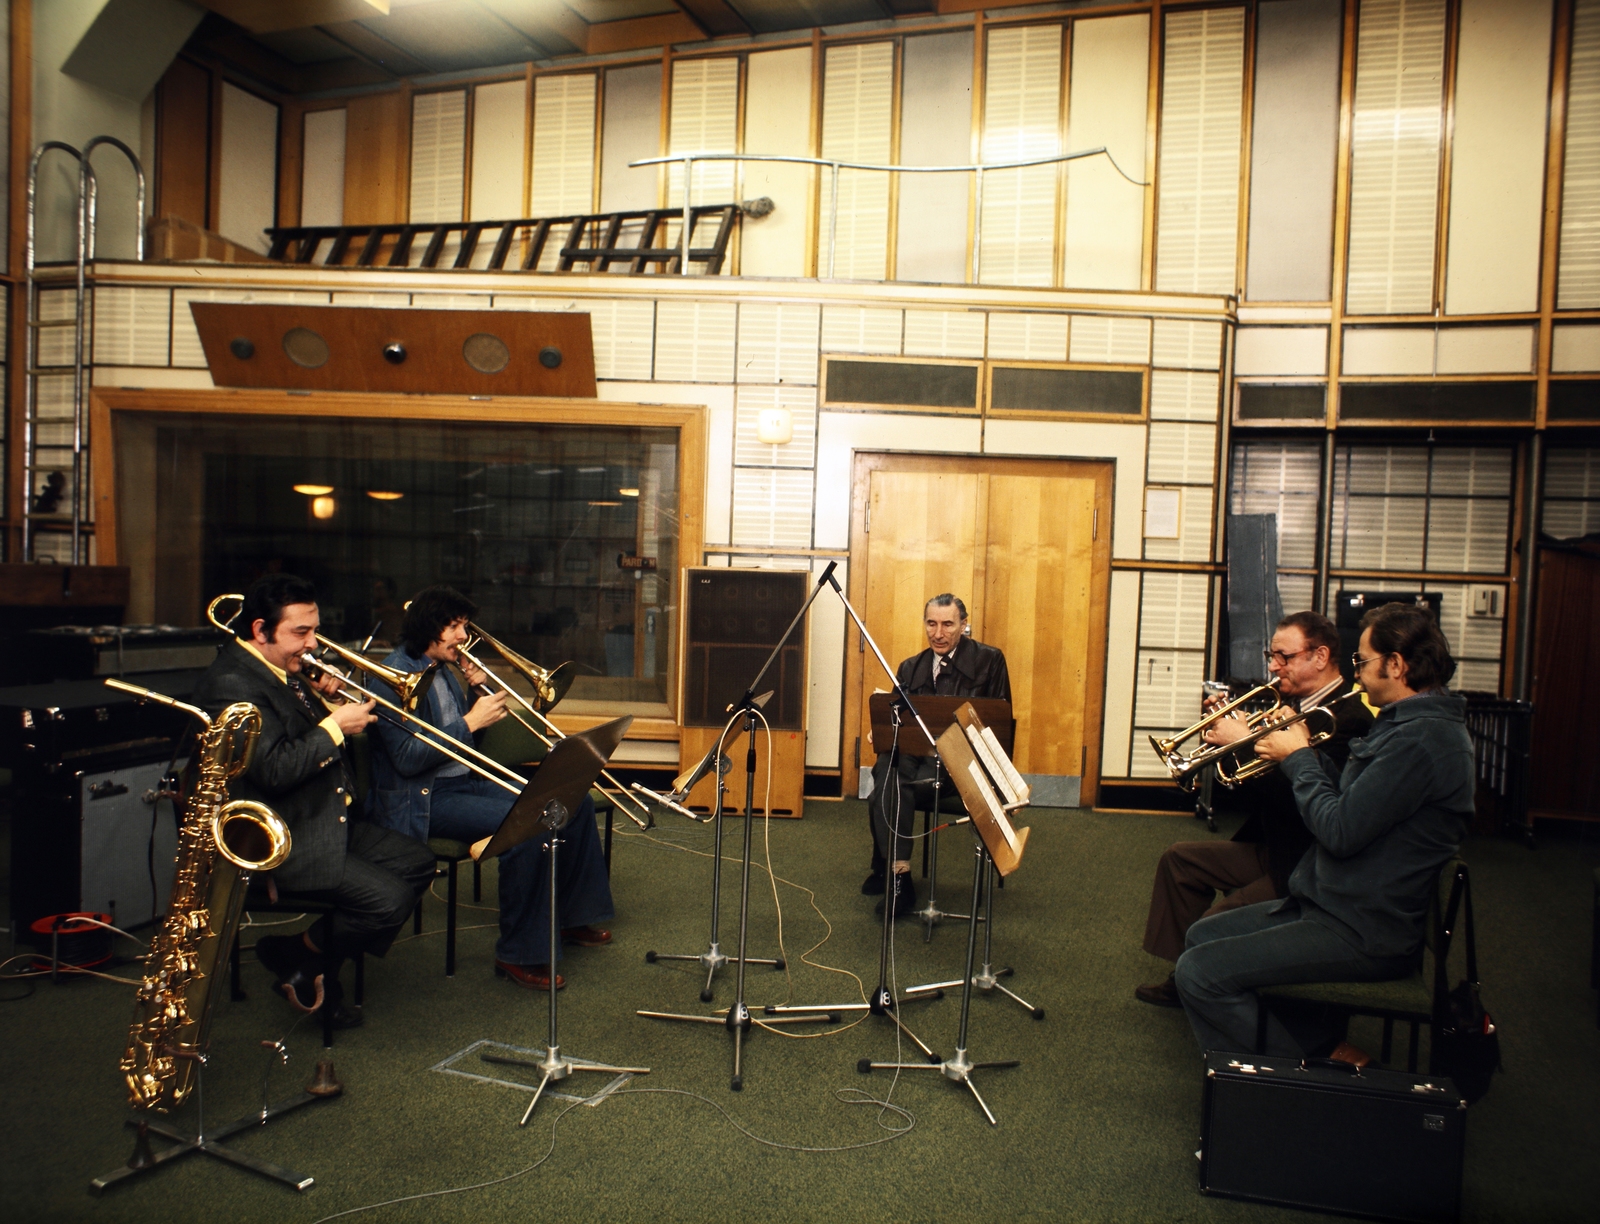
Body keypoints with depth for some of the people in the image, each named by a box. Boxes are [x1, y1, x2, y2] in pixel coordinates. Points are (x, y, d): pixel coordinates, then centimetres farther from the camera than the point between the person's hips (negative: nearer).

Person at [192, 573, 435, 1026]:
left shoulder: (284, 670, 11)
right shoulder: (231, 683, -19)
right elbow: (276, 770, -28)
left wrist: (320, 702, 2)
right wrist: (334, 727, -18)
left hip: (331, 821, 10)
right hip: (280, 844, -10)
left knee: (417, 861, 6)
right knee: (388, 898, -21)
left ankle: (319, 964, 12)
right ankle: (297, 959, 6)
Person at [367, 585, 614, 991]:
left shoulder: (442, 670, 13)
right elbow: (407, 759, -23)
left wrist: (476, 692, 1)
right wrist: (470, 722, -21)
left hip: (466, 782, 9)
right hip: (422, 800, -9)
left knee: (575, 803, 2)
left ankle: (574, 916, 17)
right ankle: (519, 954, -18)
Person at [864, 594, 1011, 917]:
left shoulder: (989, 660, 6)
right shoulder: (910, 668, 18)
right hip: (915, 751, 4)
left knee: (904, 774, -32)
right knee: (885, 765, -30)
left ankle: (886, 866, -20)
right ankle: (897, 871, -23)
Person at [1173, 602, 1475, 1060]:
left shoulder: (1421, 737, -23)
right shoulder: (1412, 721, 12)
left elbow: (1340, 831, -26)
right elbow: (1353, 805, 17)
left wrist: (1299, 758, -10)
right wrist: (1295, 752, 6)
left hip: (1362, 934, -11)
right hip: (1332, 901, 11)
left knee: (1199, 972, -19)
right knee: (1202, 936, 14)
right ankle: (1322, 1046, 10)